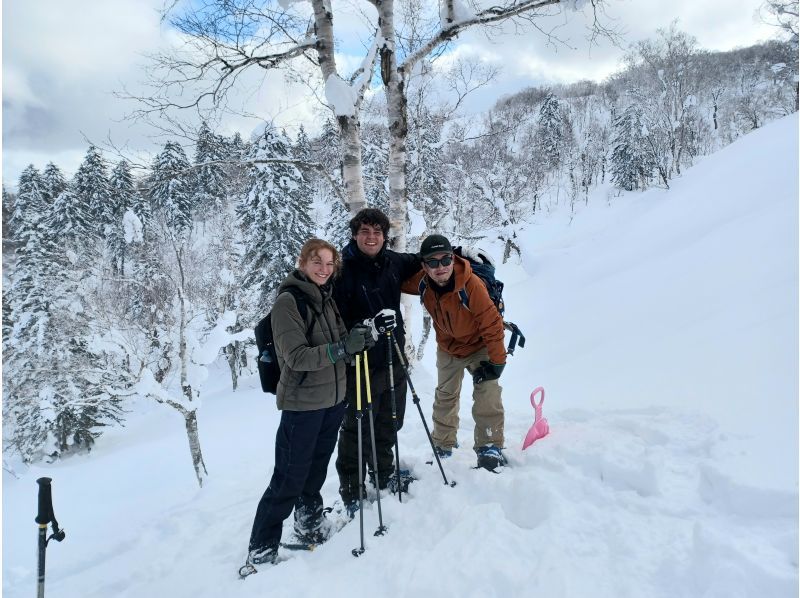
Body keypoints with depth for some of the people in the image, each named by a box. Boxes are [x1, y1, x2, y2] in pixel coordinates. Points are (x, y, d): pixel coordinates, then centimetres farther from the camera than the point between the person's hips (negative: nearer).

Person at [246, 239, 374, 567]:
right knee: (289, 479, -1)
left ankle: (309, 524, 39)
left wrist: (358, 337, -6)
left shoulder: (326, 297, 8)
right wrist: (343, 347, -33)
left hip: (333, 399, 7)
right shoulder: (288, 301, -15)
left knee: (316, 472, 20)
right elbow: (297, 357, -23)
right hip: (302, 404, -7)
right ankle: (260, 550, 13)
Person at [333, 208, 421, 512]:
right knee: (358, 430, 4)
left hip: (393, 359, 6)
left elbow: (422, 259, 23)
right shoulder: (341, 270, -15)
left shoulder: (393, 262, 2)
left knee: (389, 424, 21)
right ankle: (351, 492, 23)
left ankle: (384, 476, 42)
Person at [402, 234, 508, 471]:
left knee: (487, 395, -17)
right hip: (448, 347, 5)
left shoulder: (471, 284, -36)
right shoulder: (422, 283, -23)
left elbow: (492, 322, -29)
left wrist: (496, 361, -24)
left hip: (479, 345, -5)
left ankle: (490, 446, 1)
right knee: (445, 396, 18)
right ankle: (443, 445, 37)